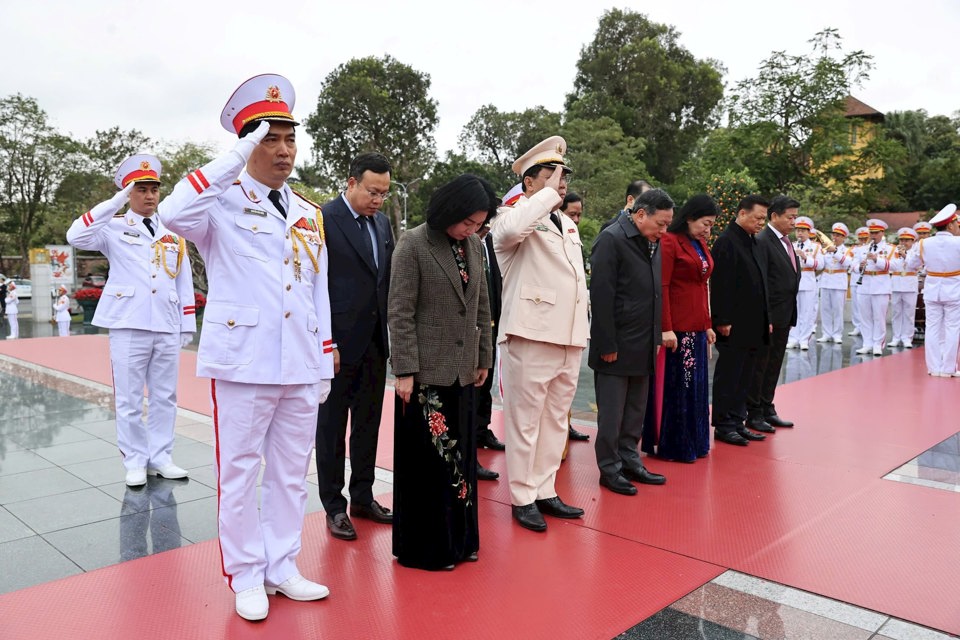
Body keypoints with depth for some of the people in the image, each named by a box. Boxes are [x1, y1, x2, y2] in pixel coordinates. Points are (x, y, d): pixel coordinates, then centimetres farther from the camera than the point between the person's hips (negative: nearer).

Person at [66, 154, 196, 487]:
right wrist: (115, 203, -17)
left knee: (164, 397, 9)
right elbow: (76, 236, -16)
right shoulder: (115, 228, 4)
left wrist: (188, 325, 9)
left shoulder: (173, 233, 14)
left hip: (168, 327, 3)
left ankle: (160, 457, 19)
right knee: (129, 399, 3)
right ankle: (135, 462, 14)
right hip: (129, 326, -3)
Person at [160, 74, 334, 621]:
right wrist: (236, 159, -23)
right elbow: (175, 216, -26)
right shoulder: (223, 202, -2)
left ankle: (282, 567, 27)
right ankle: (245, 576, 21)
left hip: (301, 367, 5)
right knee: (240, 473, 5)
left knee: (292, 471, 12)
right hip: (244, 363, -5)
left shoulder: (310, 214, 14)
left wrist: (326, 362, 12)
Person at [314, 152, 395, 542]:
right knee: (332, 426, 6)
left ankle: (363, 497, 28)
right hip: (339, 343, -7)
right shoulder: (323, 219, -10)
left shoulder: (382, 223, 11)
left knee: (368, 423, 14)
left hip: (375, 342, 7)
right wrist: (325, 343, -16)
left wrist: (391, 334, 6)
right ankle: (334, 507, 19)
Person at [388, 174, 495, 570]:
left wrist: (483, 359, 15)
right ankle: (425, 547, 19)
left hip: (462, 372, 6)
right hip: (426, 373, -5)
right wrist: (405, 371, -14)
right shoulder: (414, 245, -8)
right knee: (428, 460, 3)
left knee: (459, 458, 12)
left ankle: (457, 539, 28)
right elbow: (400, 313, -11)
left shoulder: (474, 246, 8)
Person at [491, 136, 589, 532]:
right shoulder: (516, 218, -7)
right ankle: (522, 498, 15)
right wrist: (549, 193, -18)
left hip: (569, 340, 8)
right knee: (525, 422, 2)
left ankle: (545, 491, 26)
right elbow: (510, 229, -33)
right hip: (531, 338, -8)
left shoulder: (568, 225, 18)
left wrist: (581, 333, 18)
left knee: (555, 421, 14)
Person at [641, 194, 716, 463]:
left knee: (695, 385, 14)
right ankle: (672, 446, 14)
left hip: (697, 327, 8)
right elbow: (661, 288, -15)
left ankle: (692, 442, 27)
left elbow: (703, 287, 17)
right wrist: (666, 328, -18)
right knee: (674, 385, 1)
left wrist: (707, 325, 15)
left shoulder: (701, 244, 14)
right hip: (676, 328, -8)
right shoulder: (669, 241, -10)